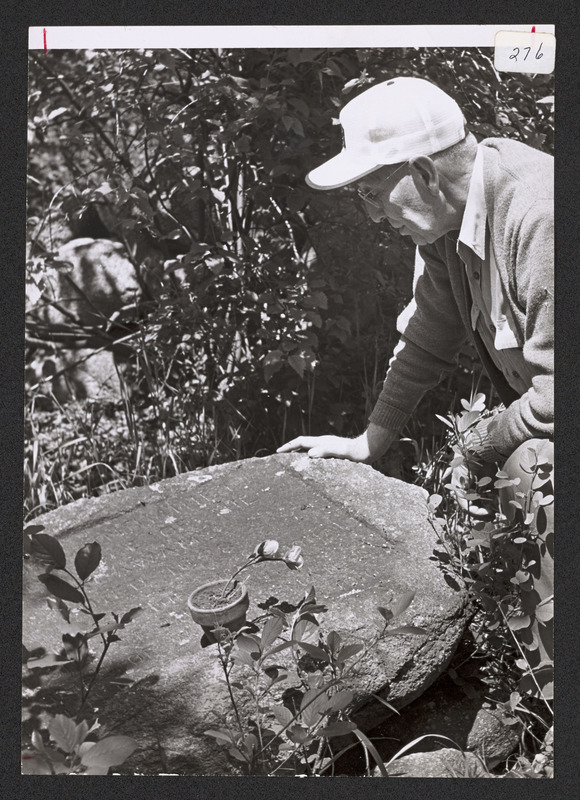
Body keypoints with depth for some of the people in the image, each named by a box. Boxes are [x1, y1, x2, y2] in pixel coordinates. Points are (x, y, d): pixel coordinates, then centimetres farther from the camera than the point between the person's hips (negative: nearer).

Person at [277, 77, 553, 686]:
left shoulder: (538, 211, -31)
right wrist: (370, 441, 11)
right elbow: (427, 340, 9)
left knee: (531, 462, -29)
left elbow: (557, 393, -30)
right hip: (528, 403, 8)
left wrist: (480, 446, -14)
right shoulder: (447, 215, -3)